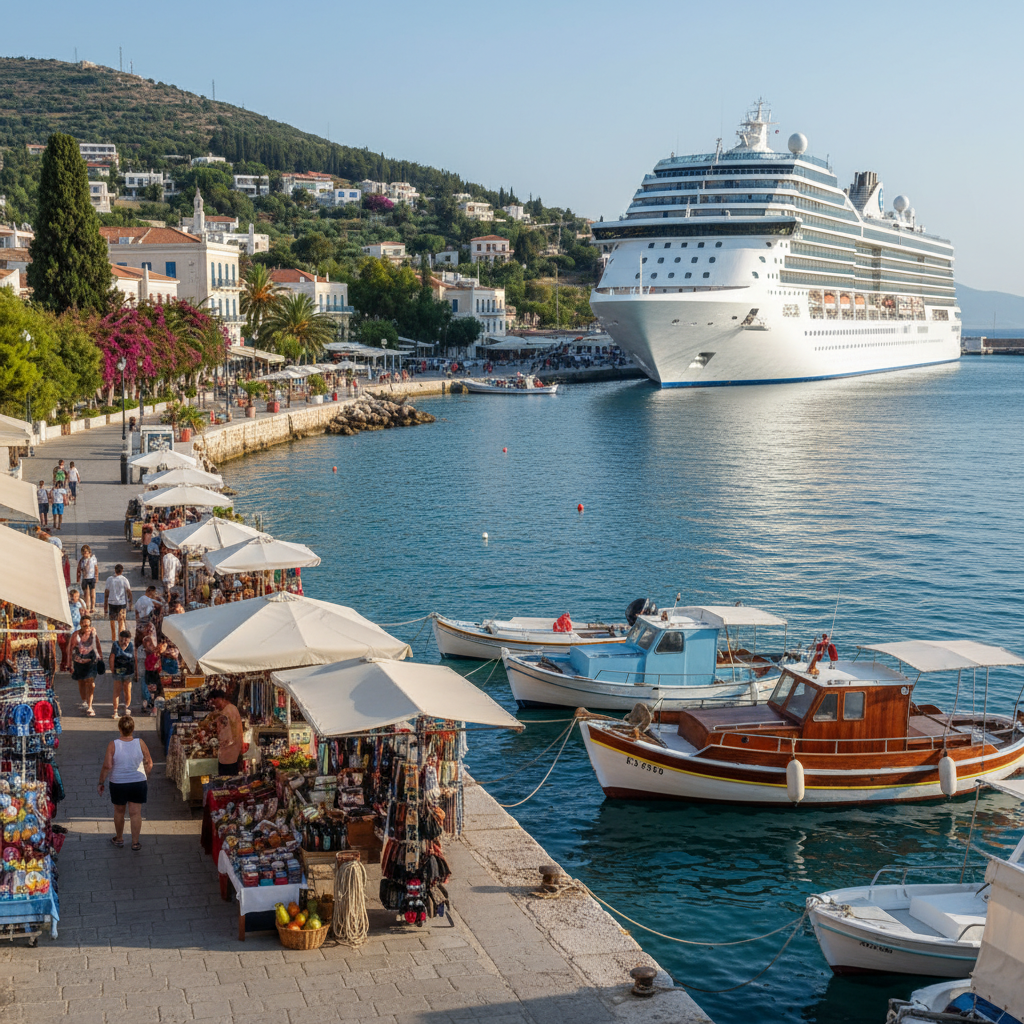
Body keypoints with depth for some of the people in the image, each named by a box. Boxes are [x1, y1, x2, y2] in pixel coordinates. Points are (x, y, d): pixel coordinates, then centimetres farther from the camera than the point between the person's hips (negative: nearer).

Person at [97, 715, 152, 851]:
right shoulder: (140, 743, -11)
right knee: (136, 812, 9)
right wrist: (145, 777, 16)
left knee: (119, 811, 18)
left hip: (118, 784, -1)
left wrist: (101, 783, -3)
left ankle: (119, 839, 33)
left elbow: (107, 766, -16)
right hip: (138, 783, 1)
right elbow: (149, 763, -1)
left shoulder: (113, 745, -16)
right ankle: (135, 842, 13)